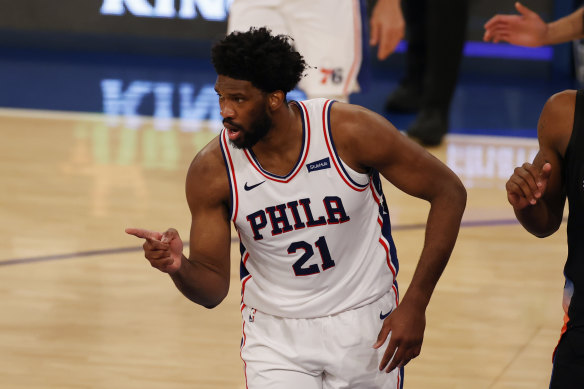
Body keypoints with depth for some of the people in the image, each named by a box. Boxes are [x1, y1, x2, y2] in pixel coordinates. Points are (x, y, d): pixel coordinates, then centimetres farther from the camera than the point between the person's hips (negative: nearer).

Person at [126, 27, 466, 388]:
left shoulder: (351, 132, -21)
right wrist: (178, 267, -32)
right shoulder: (212, 171, -16)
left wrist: (415, 305, -14)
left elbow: (449, 193, -12)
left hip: (364, 324, 0)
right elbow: (213, 287, -7)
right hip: (275, 335, 0)